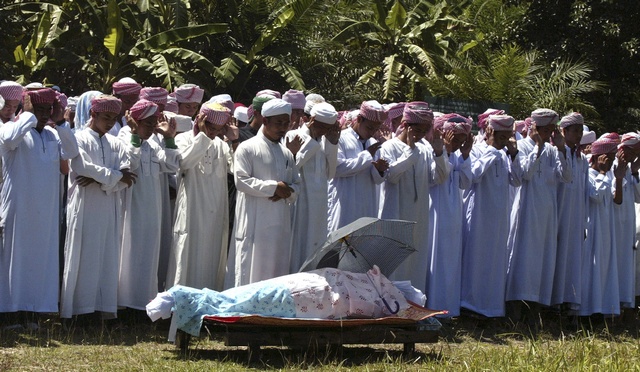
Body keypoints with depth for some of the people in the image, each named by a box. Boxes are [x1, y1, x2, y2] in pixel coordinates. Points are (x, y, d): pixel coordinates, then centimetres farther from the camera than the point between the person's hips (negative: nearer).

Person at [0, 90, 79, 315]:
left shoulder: (53, 134, 12)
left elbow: (71, 152, -3)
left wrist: (60, 122, -10)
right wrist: (28, 115, -18)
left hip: (46, 211, 6)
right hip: (19, 208, -6)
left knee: (42, 257, 8)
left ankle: (35, 308, 15)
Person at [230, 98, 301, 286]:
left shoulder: (287, 153, 17)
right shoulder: (247, 148, -2)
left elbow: (297, 184, 18)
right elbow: (241, 180, -12)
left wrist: (288, 192, -6)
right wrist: (274, 187, -14)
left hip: (280, 221, 6)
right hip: (255, 222, -6)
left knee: (277, 270, 7)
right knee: (250, 271, -7)